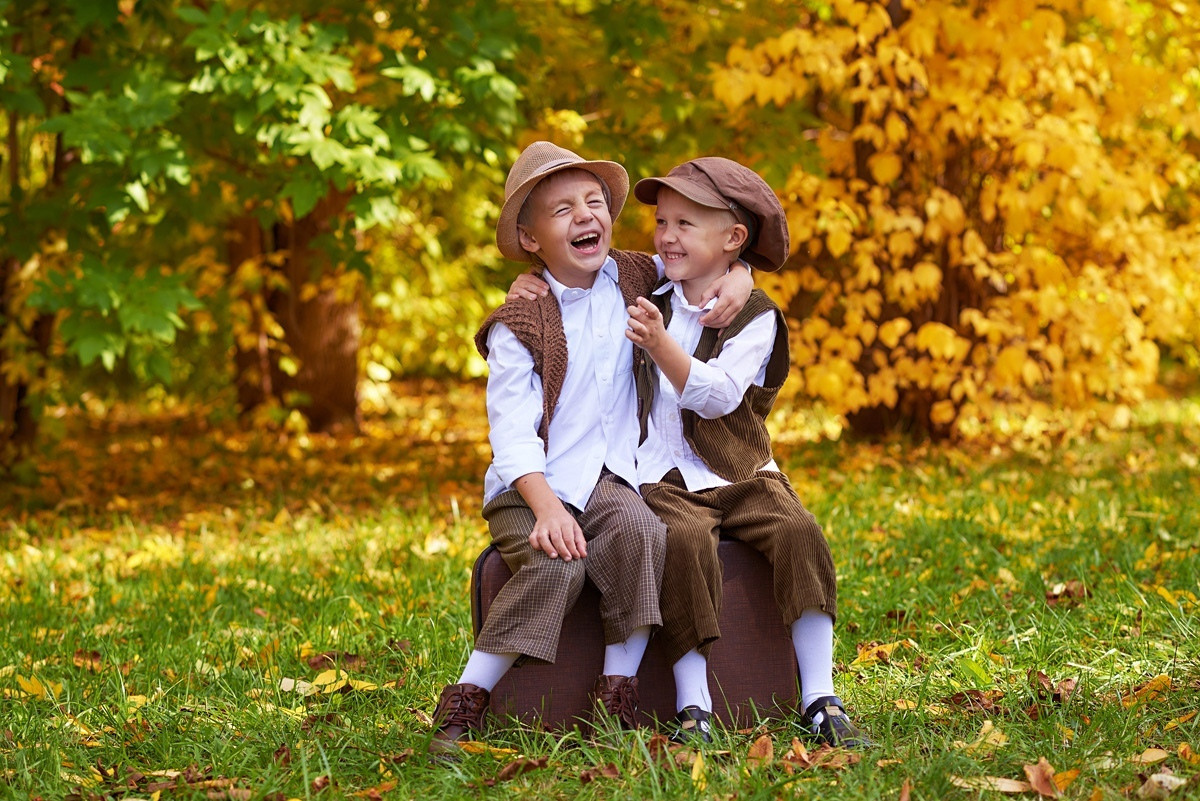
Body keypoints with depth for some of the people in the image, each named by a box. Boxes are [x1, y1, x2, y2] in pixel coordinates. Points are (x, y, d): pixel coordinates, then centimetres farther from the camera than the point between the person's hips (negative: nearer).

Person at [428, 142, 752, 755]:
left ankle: (618, 696, -22)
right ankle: (463, 706, -22)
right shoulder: (520, 325, -8)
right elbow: (512, 434, -15)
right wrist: (547, 507, -28)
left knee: (639, 532, -29)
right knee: (557, 566, -31)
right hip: (532, 487, -4)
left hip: (607, 479, 4)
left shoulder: (633, 280, 7)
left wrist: (737, 275, -1)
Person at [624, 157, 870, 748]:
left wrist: (660, 345, -30)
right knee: (683, 542, -32)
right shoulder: (651, 297, 11)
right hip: (663, 478, 1)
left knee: (797, 532, -28)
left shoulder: (754, 315, -2)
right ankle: (693, 708, -34)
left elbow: (717, 394, -16)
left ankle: (819, 701, -24)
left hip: (739, 474, -1)